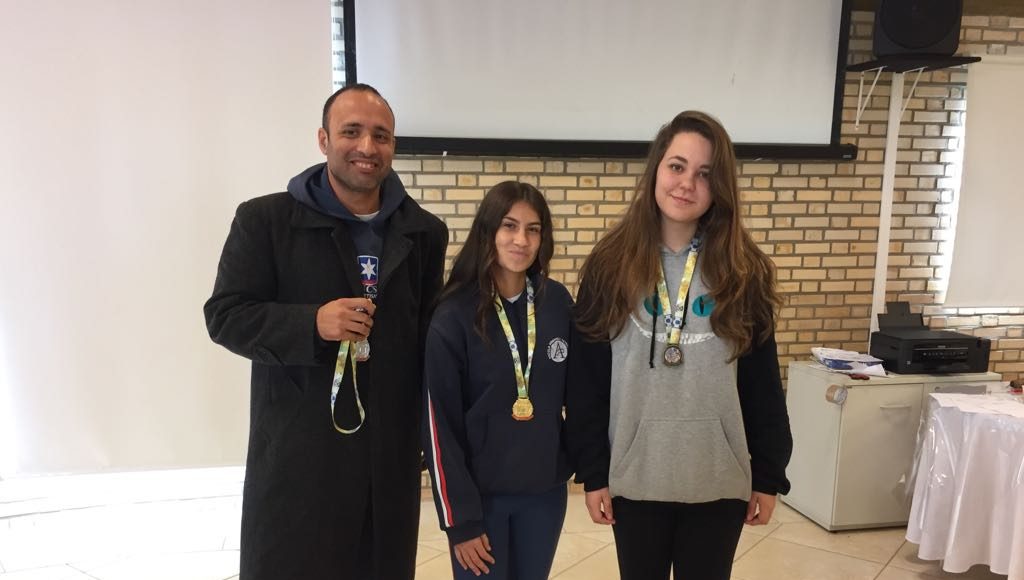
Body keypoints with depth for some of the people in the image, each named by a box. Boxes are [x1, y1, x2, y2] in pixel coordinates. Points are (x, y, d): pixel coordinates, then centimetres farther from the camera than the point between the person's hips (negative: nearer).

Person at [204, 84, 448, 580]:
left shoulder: (424, 232, 7)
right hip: (295, 451, -3)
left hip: (391, 452, 4)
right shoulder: (265, 219, -4)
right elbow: (225, 317, -5)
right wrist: (311, 324, -22)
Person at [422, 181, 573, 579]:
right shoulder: (454, 316, -13)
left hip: (546, 491, 3)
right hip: (479, 493, -3)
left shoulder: (559, 304, -2)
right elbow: (440, 425, -11)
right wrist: (460, 518, -10)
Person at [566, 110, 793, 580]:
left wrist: (769, 476, 2)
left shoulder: (744, 271, -1)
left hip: (719, 479, 1)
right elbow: (587, 380, -4)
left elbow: (763, 382, 2)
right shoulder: (611, 266, -4)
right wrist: (591, 471, -5)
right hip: (636, 476, 0)